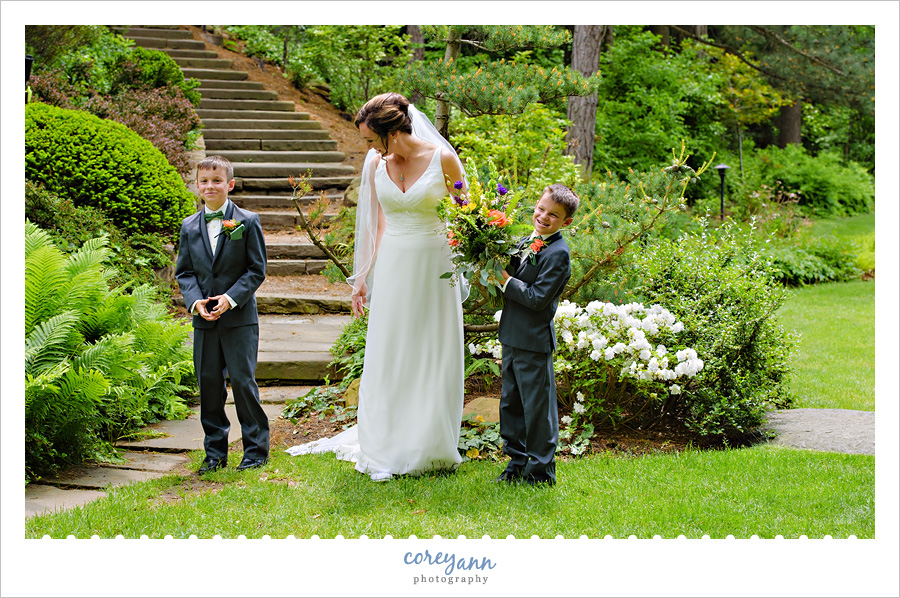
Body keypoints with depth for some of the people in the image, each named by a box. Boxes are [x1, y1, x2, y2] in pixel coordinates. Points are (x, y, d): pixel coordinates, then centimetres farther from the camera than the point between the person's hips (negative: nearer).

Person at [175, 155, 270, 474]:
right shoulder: (189, 226, 9)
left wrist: (231, 298, -14)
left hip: (239, 318, -4)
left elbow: (257, 269, -3)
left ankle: (256, 449, 8)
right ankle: (215, 453, 17)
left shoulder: (248, 222, -1)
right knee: (208, 384, 6)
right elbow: (184, 271, 10)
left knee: (243, 381, -4)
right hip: (204, 319, 4)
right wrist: (196, 301, -7)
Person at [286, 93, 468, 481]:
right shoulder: (376, 164, 2)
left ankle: (432, 449, 19)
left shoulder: (443, 159, -9)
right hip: (392, 267, 3)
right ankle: (387, 454, 12)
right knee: (387, 358, 3)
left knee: (434, 358, 5)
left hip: (435, 267, -3)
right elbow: (376, 223, 10)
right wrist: (362, 278, 8)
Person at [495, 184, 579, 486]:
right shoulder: (527, 242, 11)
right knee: (510, 401, 17)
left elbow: (538, 297, -22)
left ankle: (541, 469, 11)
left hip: (534, 341, -9)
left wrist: (506, 281, -17)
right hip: (513, 336, 9)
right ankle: (517, 460, 30)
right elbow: (512, 276, 18)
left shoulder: (558, 254, -16)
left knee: (537, 404, 0)